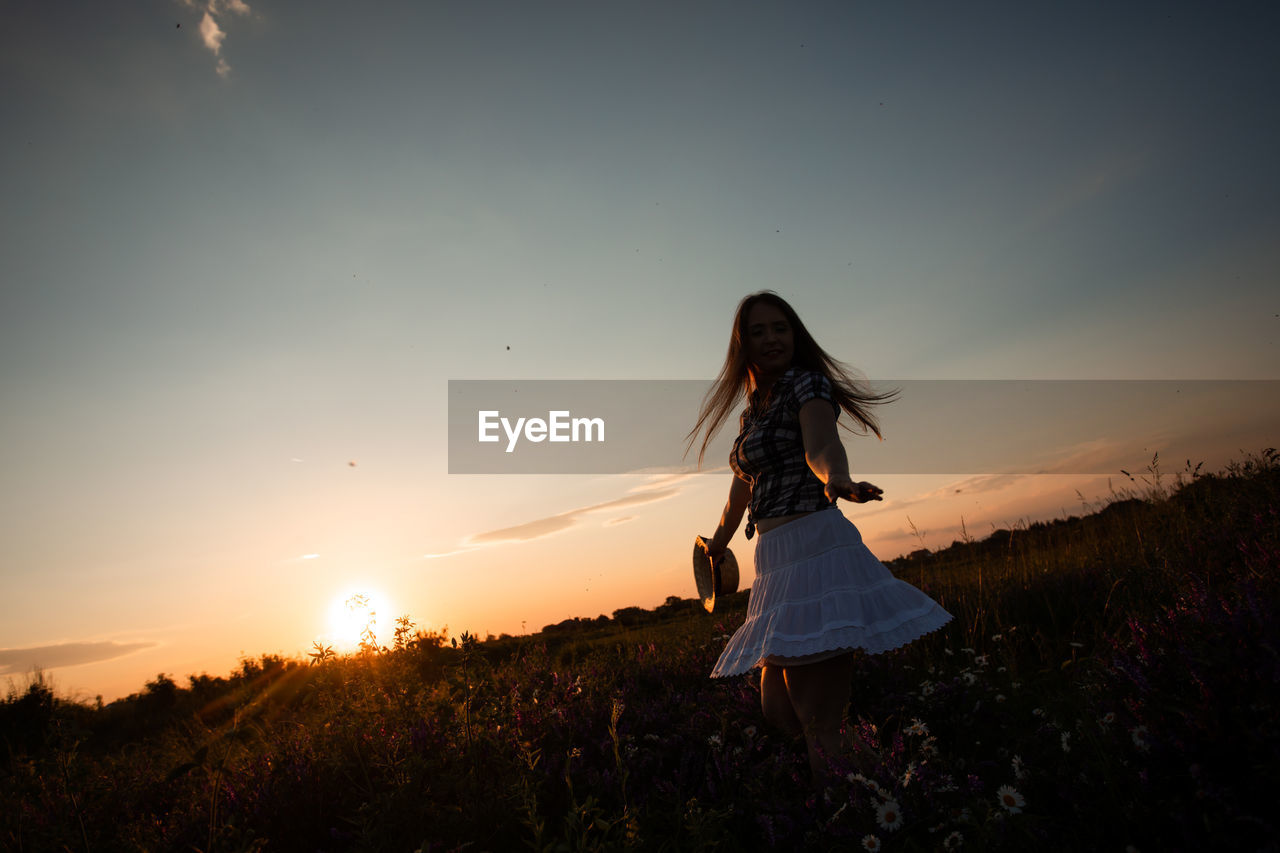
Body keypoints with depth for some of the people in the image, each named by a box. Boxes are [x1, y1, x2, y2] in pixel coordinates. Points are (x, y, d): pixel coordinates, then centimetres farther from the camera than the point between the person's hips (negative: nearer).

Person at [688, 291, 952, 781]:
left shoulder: (807, 383, -4)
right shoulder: (753, 408, 19)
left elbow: (820, 444, -25)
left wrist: (836, 480, -48)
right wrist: (718, 543, 45)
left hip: (815, 543, -8)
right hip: (774, 560, 8)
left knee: (818, 722, -12)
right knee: (777, 712, 10)